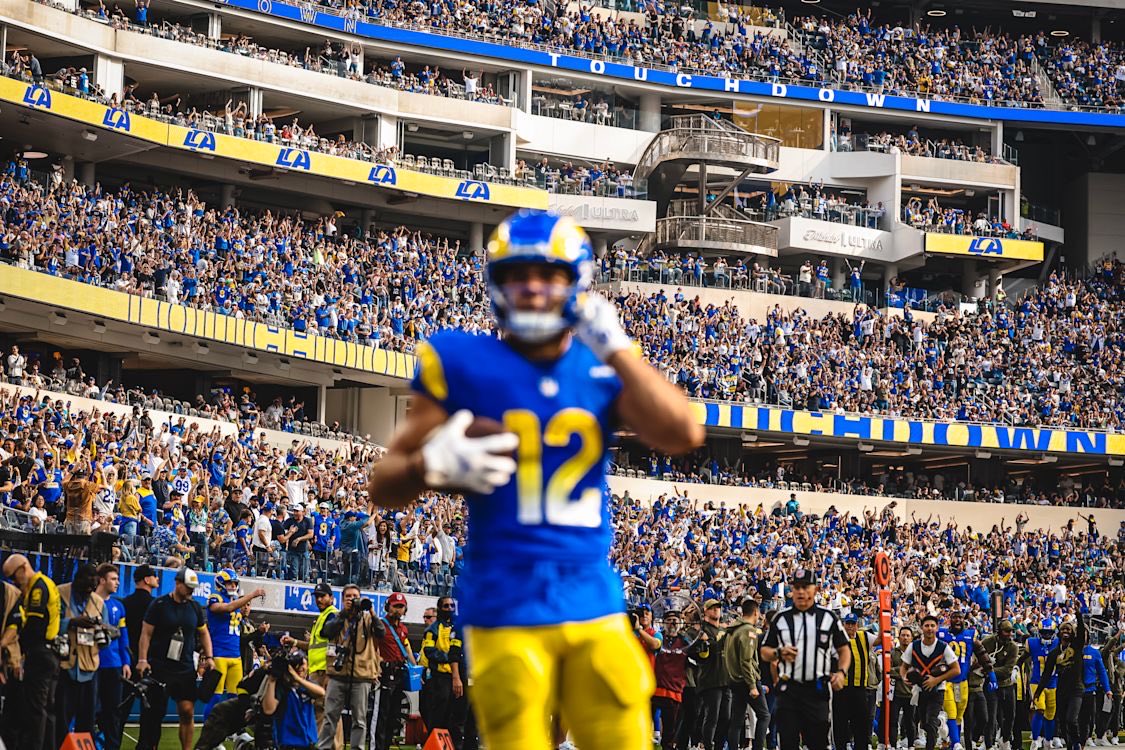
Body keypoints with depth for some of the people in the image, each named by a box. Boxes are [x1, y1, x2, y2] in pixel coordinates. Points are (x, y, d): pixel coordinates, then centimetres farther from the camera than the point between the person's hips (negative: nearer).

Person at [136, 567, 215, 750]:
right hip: (159, 666, -3)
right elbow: (146, 634, -2)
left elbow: (203, 633, 21)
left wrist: (209, 657, 8)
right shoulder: (160, 604, -2)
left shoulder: (195, 607, 10)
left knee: (187, 711, -4)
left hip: (185, 668, 3)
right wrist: (142, 660, -10)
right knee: (155, 712, -3)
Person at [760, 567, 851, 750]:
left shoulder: (828, 617, 8)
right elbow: (764, 652, 15)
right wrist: (779, 653, -7)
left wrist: (841, 672, -8)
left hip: (817, 690, -1)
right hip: (788, 690, 1)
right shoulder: (781, 618, 11)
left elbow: (844, 650, 10)